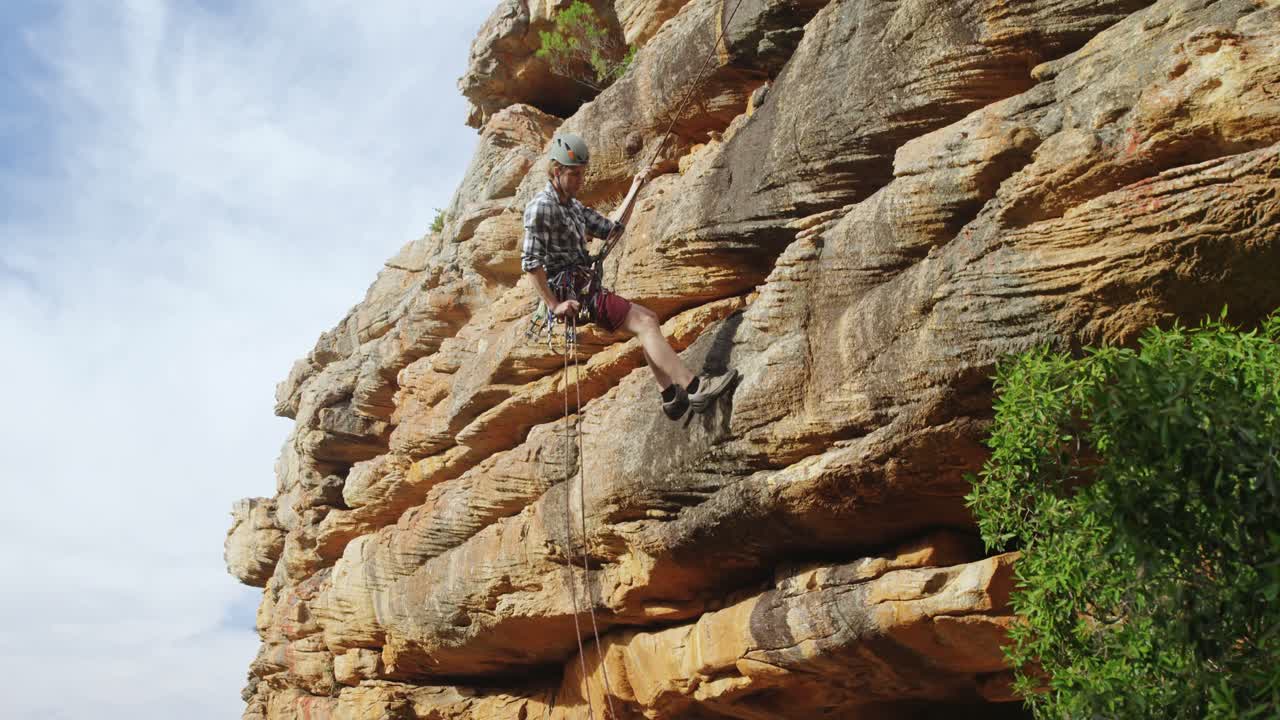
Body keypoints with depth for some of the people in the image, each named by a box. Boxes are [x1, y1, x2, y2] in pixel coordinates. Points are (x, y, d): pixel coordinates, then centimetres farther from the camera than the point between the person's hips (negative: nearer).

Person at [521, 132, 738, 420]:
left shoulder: (573, 206, 20)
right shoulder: (541, 206, -10)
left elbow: (610, 228, 22)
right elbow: (530, 262, -18)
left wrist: (634, 190, 18)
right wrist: (554, 305, -21)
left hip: (585, 287, 10)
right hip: (570, 291, -10)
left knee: (647, 318, 5)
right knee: (644, 322, -16)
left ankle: (670, 396, -2)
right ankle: (694, 387, -20)